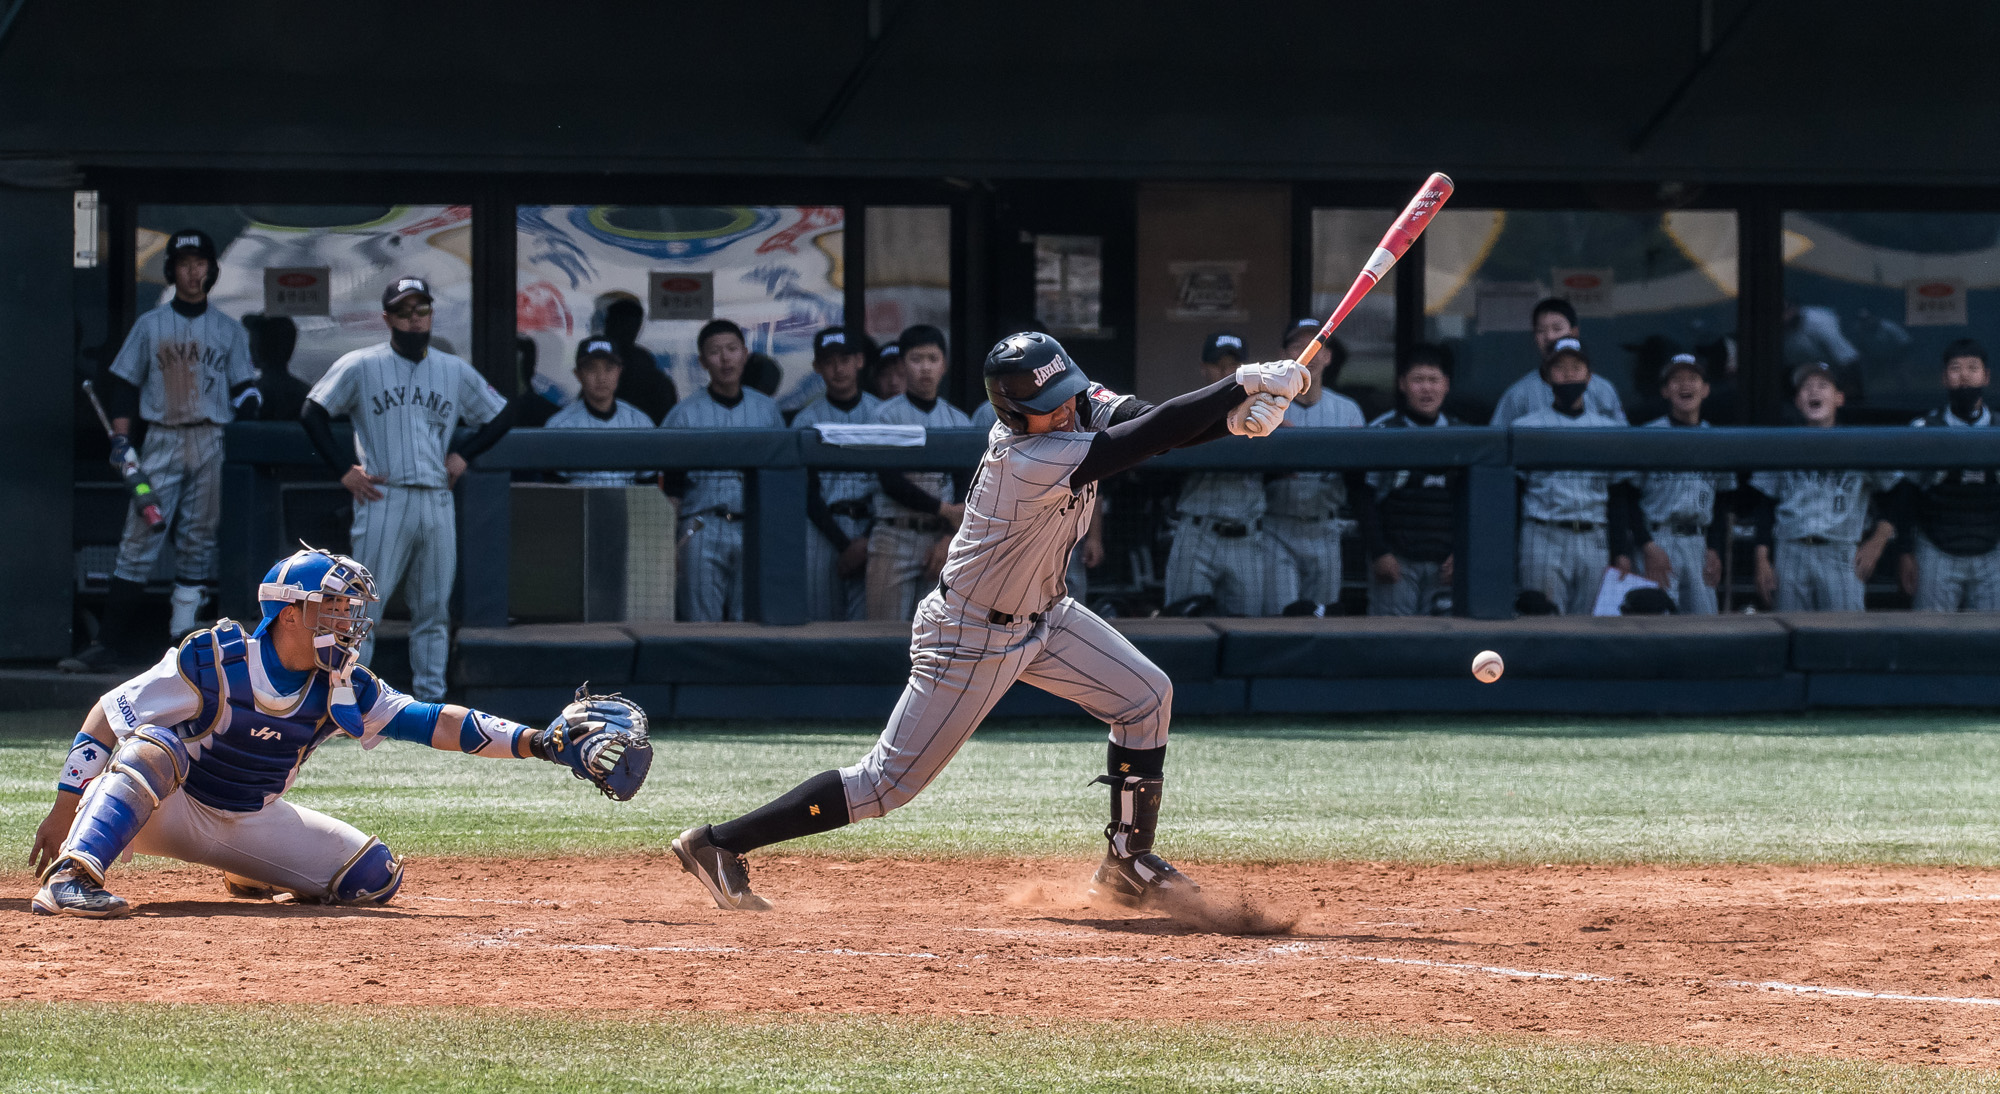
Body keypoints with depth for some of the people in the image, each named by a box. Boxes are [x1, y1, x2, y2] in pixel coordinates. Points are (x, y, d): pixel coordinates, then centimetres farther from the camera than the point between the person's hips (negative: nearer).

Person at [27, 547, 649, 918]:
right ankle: (68, 879, -46)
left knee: (375, 875, -4)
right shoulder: (213, 661, -22)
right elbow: (109, 715, -17)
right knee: (156, 747, -38)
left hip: (250, 824, 6)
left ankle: (254, 878, 22)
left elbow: (429, 723, -10)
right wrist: (65, 809, -23)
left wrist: (540, 743, -19)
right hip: (164, 810, -6)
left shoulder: (342, 688, -7)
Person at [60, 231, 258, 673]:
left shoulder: (229, 330, 11)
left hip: (212, 443, 1)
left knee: (199, 538, 1)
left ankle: (183, 632, 4)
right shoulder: (150, 325, 9)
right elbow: (122, 384, 7)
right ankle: (113, 639, -11)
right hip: (162, 441, -1)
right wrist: (120, 440, -3)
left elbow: (244, 388, 10)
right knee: (139, 537, -8)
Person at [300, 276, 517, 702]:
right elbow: (313, 413, 3)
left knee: (434, 610, 6)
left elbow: (501, 416, 22)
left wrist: (463, 455, 8)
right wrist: (343, 469, -5)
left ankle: (431, 700, 11)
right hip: (383, 500, -4)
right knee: (364, 606, -7)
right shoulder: (360, 366, 3)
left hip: (437, 503, 4)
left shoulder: (455, 371, 13)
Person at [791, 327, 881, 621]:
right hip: (823, 529, 0)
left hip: (871, 528, 0)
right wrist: (844, 545, -7)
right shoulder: (806, 420, 8)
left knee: (866, 621, -10)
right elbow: (809, 494, 3)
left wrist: (867, 541, -8)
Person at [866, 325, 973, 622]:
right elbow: (890, 481, -6)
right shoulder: (887, 415, 4)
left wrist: (950, 538, -7)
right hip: (895, 538, -2)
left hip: (941, 536, 2)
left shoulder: (959, 421, 12)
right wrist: (944, 510, -11)